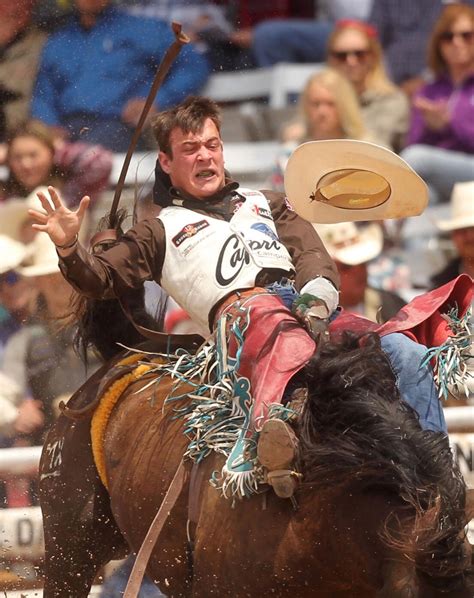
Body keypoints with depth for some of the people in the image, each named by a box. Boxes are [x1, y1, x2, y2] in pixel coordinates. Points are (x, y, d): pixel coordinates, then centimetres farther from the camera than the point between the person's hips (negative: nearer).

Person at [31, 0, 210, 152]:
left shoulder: (140, 30, 15)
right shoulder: (57, 42, 26)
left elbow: (195, 65, 9)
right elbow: (42, 96, 19)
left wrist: (156, 102, -5)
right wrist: (50, 125, -4)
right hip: (66, 128, 3)